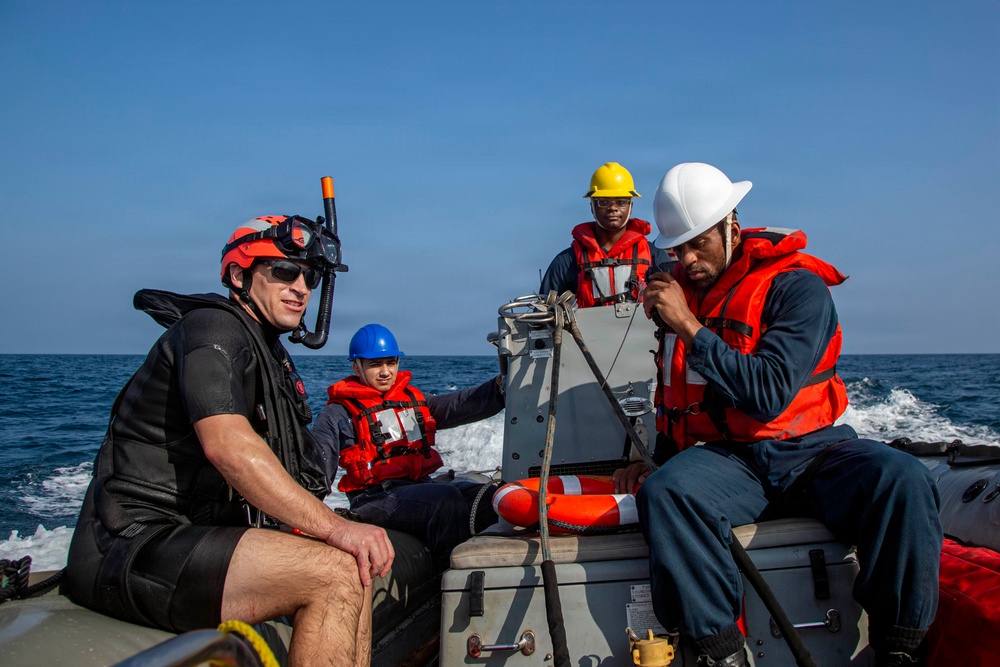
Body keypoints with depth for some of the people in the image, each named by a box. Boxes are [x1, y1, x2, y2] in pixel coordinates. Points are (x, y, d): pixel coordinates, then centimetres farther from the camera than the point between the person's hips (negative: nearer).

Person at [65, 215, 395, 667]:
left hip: (197, 536, 10)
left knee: (359, 567, 6)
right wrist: (334, 527, -30)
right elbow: (227, 446, -27)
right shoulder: (211, 328, -11)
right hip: (133, 548, -10)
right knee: (336, 573, -24)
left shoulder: (272, 357, 20)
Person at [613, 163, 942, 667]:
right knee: (664, 492, -31)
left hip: (808, 450, -2)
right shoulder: (678, 291, 11)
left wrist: (691, 328, -21)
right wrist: (658, 459, 14)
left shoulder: (796, 285, -7)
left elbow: (769, 395, -19)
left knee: (901, 481, -32)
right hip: (727, 460, 3)